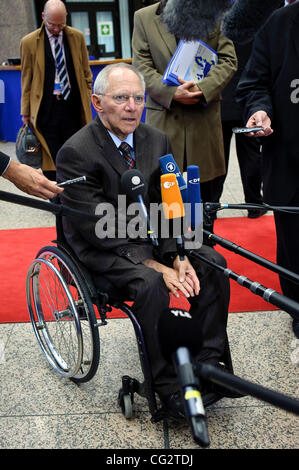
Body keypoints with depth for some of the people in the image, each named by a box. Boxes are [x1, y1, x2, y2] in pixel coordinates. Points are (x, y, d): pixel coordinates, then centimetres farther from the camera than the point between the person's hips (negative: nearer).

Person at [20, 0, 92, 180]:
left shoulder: (77, 37, 6)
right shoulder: (29, 42, 1)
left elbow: (86, 72, 14)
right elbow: (26, 80, 5)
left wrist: (87, 100, 8)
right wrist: (26, 112, 4)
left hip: (73, 106, 2)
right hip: (46, 109, -2)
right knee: (50, 159, 0)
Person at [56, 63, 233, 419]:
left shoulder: (157, 140, 2)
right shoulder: (76, 153, -17)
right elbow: (97, 229, -21)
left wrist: (178, 256, -16)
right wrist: (154, 265, -26)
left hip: (150, 236, 6)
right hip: (100, 248, -6)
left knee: (212, 263, -14)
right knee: (150, 283, -32)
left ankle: (208, 363, -3)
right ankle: (168, 384, -13)